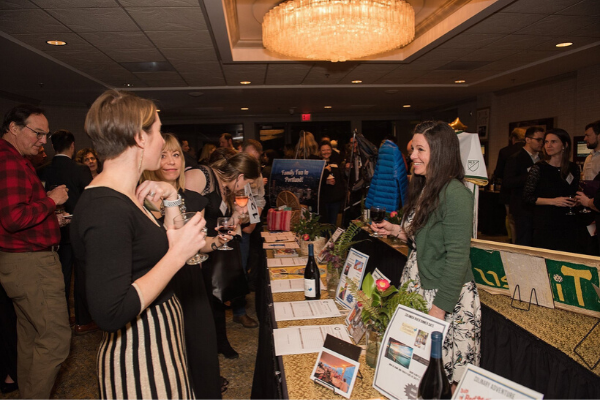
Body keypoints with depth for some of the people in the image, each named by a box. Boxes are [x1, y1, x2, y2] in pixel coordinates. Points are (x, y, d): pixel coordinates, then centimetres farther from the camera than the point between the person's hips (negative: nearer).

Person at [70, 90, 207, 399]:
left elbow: (156, 254, 14)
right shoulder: (106, 209, -27)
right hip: (138, 358, -9)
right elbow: (109, 313, -32)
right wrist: (177, 255, -27)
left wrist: (172, 204, 1)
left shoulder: (125, 197, 4)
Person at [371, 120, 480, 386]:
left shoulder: (455, 194, -18)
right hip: (417, 288, 8)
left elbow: (458, 257, -20)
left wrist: (439, 309, -19)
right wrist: (396, 230, 7)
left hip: (448, 297, -8)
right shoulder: (423, 189, 10)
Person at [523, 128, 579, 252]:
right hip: (544, 224, -4)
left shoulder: (574, 168, 7)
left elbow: (575, 193, 21)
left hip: (568, 224, 4)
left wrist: (575, 201, -1)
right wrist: (553, 201, -15)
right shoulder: (538, 168, -6)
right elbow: (527, 197, -8)